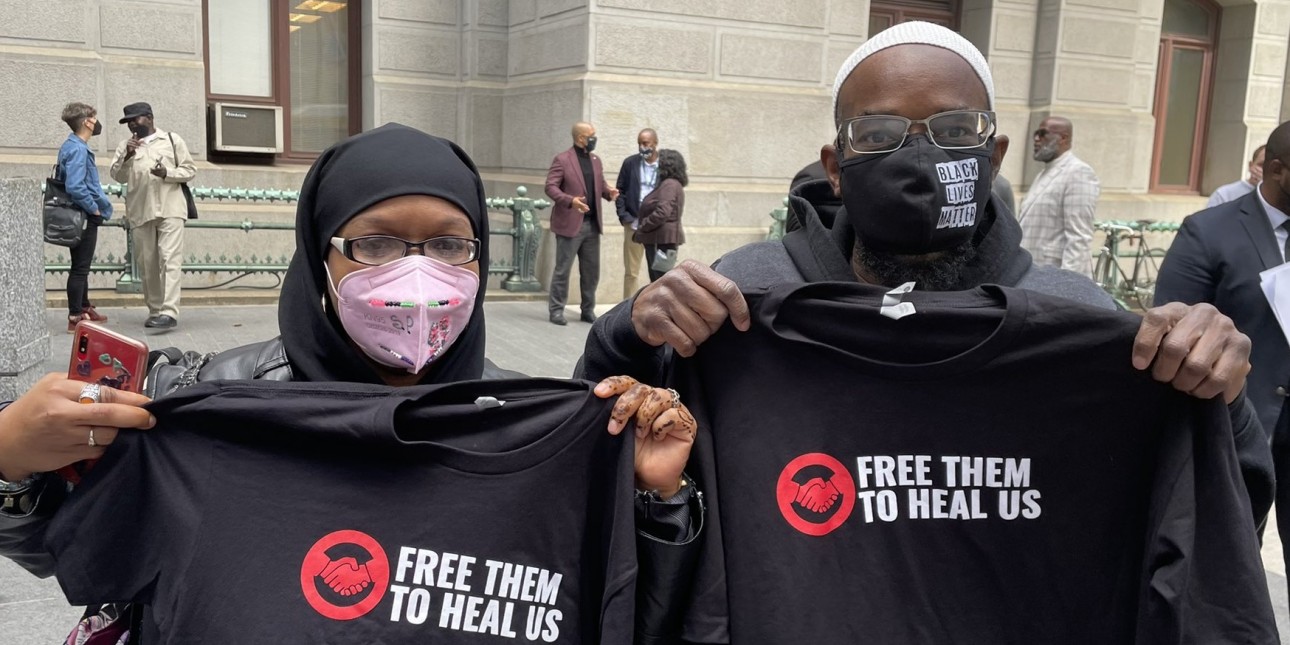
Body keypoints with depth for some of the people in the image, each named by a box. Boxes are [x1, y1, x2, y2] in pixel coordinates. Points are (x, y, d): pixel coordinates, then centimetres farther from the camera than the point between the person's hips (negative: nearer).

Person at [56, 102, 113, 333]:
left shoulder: (72, 146, 12)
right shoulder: (78, 149, -19)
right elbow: (75, 186, -28)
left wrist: (99, 206, 14)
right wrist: (94, 208, -17)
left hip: (82, 216, 10)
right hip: (84, 217, -10)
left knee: (81, 266, 20)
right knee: (80, 268, -5)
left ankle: (84, 308, 34)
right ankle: (75, 318, 0)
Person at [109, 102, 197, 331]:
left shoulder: (172, 140, 10)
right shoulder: (126, 146, 16)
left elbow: (190, 170, 8)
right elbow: (117, 176, 6)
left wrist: (167, 173, -10)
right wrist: (127, 157, -11)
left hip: (170, 209, -3)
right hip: (140, 212, 4)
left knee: (170, 260, -14)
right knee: (147, 264, 5)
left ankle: (169, 312, -21)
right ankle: (154, 310, 14)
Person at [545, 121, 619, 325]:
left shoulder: (595, 160, 14)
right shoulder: (562, 160, -7)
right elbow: (550, 187, -12)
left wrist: (609, 192, -5)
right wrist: (570, 201, -27)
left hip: (592, 224, 7)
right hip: (570, 224, -6)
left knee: (591, 271, 11)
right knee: (563, 270, 0)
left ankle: (588, 310, 21)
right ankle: (556, 310, 8)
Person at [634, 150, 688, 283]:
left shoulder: (669, 184, -13)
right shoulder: (673, 184, 20)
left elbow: (662, 213, -23)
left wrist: (641, 228, -12)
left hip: (662, 240, -11)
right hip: (661, 239, 11)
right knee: (658, 281, 11)